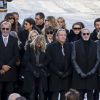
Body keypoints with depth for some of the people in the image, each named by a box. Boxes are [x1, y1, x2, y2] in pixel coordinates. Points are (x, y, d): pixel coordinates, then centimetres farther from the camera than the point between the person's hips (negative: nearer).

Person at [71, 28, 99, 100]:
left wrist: (92, 71, -5)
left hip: (91, 75, 1)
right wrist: (80, 72, -8)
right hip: (79, 76, -1)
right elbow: (73, 60, -1)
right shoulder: (75, 44, 1)